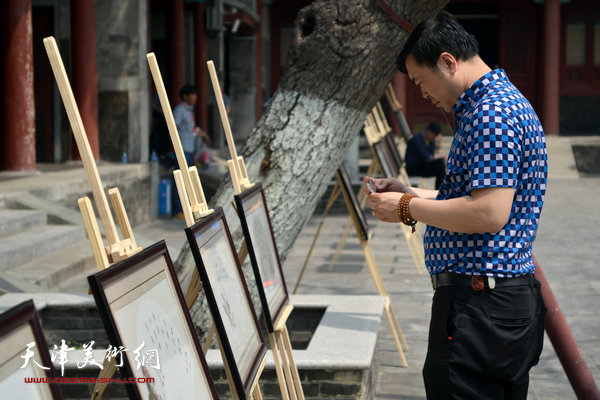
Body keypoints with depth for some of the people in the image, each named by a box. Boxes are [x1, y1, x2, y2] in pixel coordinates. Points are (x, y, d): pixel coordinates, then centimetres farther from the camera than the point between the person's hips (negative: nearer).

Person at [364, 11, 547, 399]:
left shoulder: (491, 113, -17)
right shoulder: (502, 102, 18)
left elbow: (489, 214, -25)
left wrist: (408, 208, -13)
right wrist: (410, 193, 16)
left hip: (481, 305, -11)